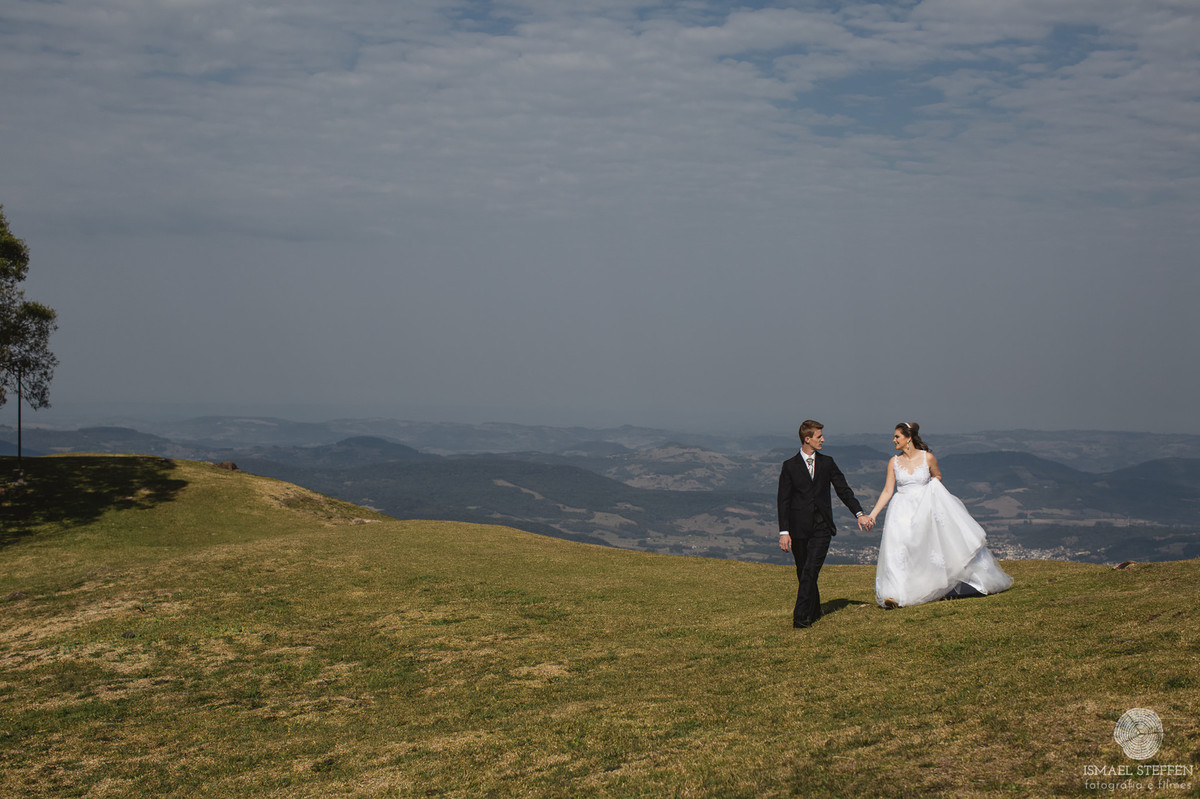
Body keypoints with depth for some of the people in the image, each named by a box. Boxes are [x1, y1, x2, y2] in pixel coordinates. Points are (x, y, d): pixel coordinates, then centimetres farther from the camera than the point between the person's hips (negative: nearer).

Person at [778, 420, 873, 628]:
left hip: (822, 527, 0)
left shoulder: (827, 463, 10)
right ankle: (814, 612, 25)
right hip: (799, 528, 0)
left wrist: (859, 513, -2)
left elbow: (843, 490, 11)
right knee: (803, 574, 7)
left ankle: (801, 616, -16)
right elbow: (784, 501, -1)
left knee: (810, 571, -14)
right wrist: (784, 531, -8)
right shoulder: (790, 466, 2)